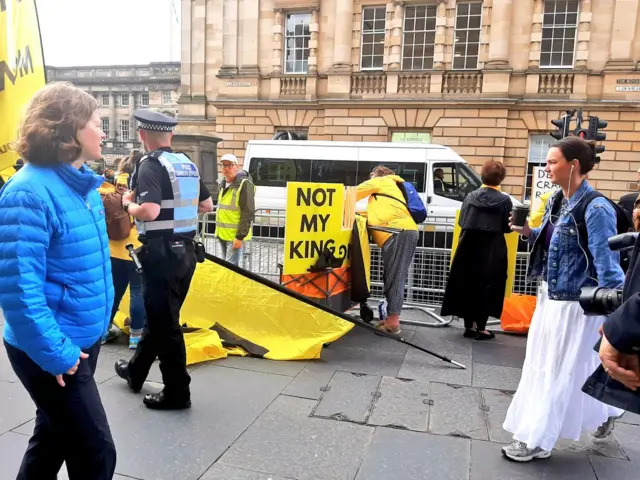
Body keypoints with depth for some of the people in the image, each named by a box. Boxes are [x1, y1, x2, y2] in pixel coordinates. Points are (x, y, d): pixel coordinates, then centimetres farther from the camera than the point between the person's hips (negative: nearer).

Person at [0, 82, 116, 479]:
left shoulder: (84, 185, 5)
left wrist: (93, 329, 15)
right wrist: (55, 353, -22)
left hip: (83, 340, 8)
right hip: (54, 351, -8)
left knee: (55, 437, 24)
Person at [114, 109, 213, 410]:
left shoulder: (150, 165, -13)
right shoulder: (187, 164, 10)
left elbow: (149, 211, -26)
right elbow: (206, 206, 16)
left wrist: (127, 204, -7)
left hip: (161, 252, -8)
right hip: (185, 250, 8)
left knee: (165, 323, 2)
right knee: (159, 315, 21)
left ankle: (177, 392, 13)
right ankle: (135, 371, 40)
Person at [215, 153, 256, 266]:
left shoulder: (244, 184, -15)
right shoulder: (223, 184, 13)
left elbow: (248, 213, -19)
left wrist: (240, 236, -21)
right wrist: (219, 231, 20)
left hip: (235, 235, -9)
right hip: (222, 234, 9)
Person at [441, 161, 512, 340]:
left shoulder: (470, 197, 1)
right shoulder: (504, 200, -6)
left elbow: (462, 222, 4)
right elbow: (507, 227, -5)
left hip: (469, 246, 3)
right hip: (492, 250, -3)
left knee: (468, 284, 11)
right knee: (487, 287, 5)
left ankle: (469, 326, 16)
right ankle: (480, 328, 8)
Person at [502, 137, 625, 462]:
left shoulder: (595, 208, -19)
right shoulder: (556, 202, 6)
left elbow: (607, 263, -20)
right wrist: (527, 231, -3)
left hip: (576, 305, -9)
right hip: (550, 298, 9)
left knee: (559, 372, 4)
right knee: (540, 367, 19)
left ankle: (535, 440, 19)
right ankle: (605, 410, 41)